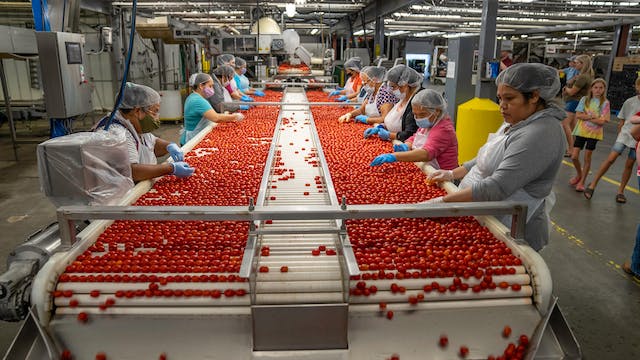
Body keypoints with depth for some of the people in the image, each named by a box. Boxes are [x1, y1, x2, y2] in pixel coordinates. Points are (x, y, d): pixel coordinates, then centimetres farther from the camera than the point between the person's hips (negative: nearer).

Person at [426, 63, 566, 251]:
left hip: (511, 232, -9)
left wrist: (442, 201, -31)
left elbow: (497, 187, -30)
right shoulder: (517, 123, 9)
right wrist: (452, 174, 7)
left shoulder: (541, 134, -23)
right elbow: (488, 161, 20)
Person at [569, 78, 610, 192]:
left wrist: (586, 117, -13)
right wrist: (592, 116, -15)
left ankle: (582, 182, 14)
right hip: (581, 131, 2)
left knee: (587, 158, 2)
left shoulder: (605, 103, -4)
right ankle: (579, 175, 28)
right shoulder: (585, 99, 2)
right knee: (574, 157, 0)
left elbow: (602, 121, -12)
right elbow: (578, 115, -6)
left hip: (594, 133, -2)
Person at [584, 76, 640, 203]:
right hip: (625, 134, 0)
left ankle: (620, 191, 17)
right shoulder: (629, 102, 4)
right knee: (610, 159, -11)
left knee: (629, 164, 5)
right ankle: (593, 184, -4)